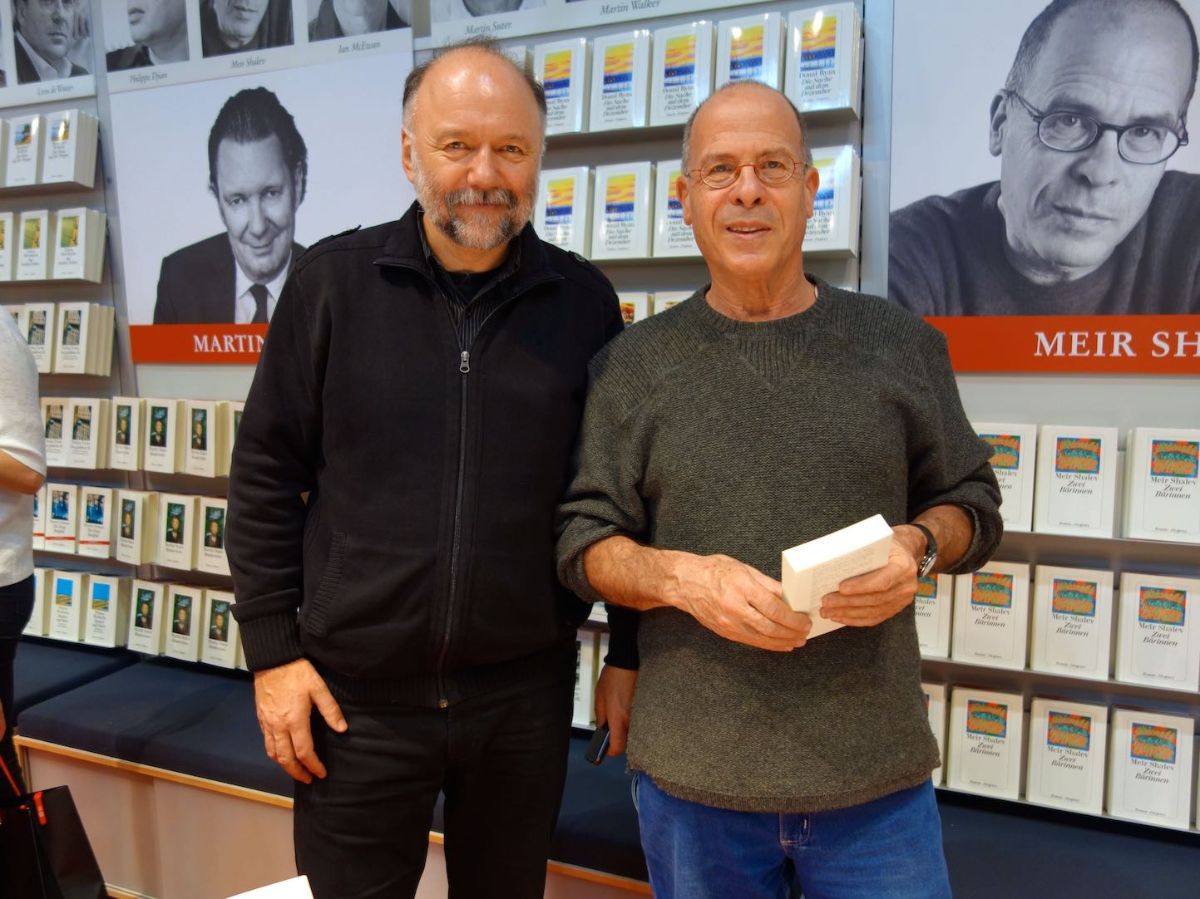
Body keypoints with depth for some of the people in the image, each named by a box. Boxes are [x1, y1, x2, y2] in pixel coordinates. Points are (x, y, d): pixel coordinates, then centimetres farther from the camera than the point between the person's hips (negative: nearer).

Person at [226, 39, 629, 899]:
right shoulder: (332, 281, -4)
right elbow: (267, 475, 0)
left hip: (525, 695, 1)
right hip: (355, 695, 0)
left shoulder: (584, 301, -2)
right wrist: (272, 649, -2)